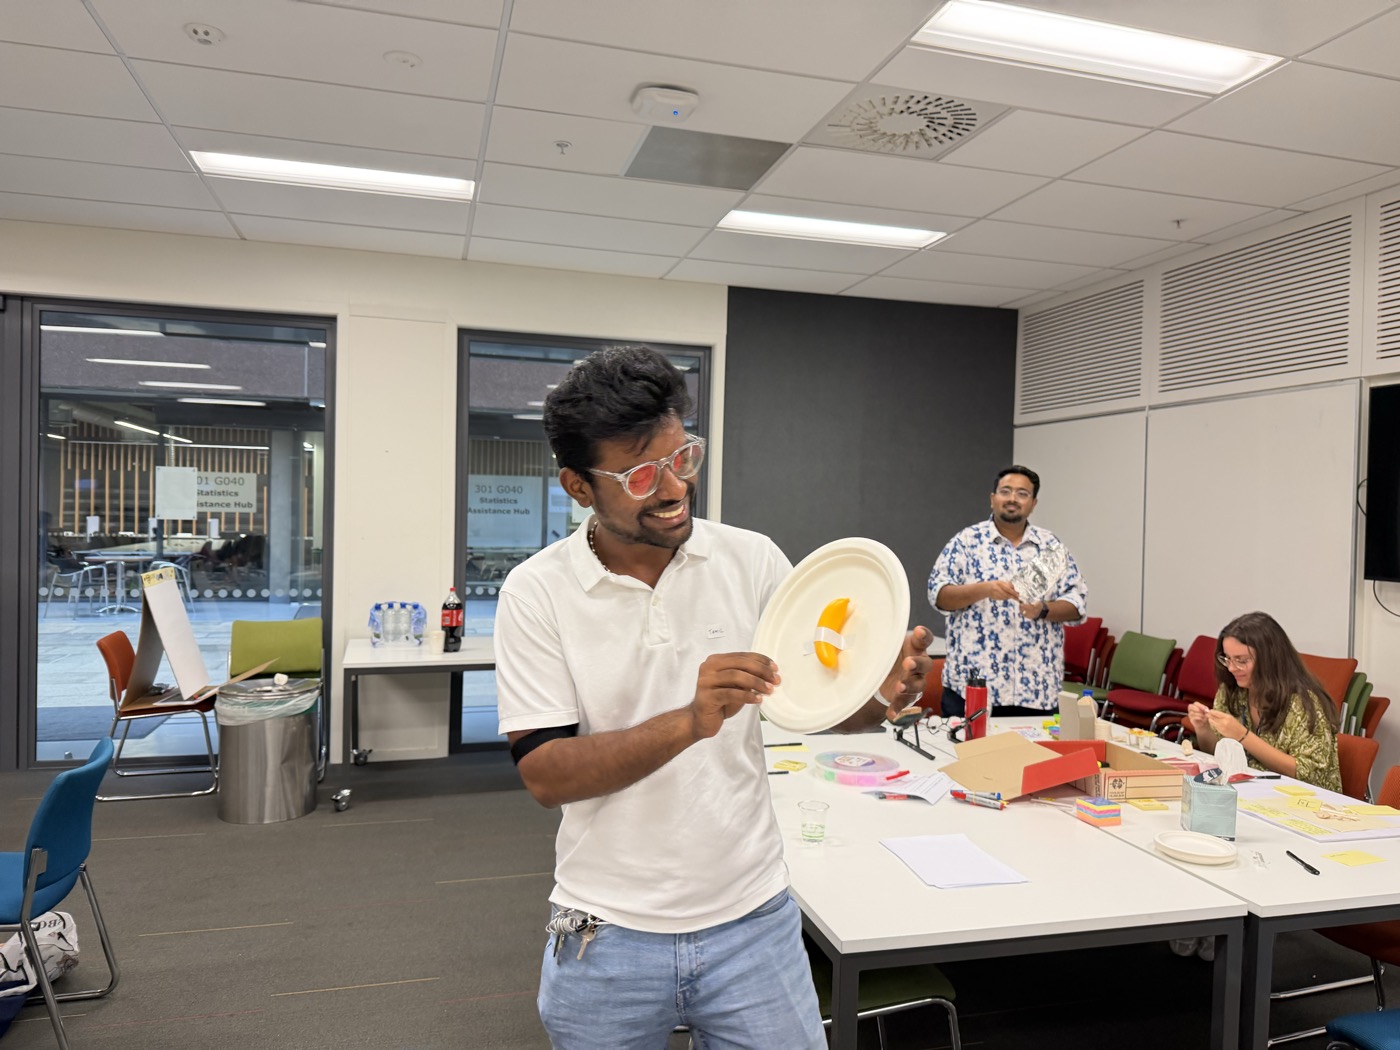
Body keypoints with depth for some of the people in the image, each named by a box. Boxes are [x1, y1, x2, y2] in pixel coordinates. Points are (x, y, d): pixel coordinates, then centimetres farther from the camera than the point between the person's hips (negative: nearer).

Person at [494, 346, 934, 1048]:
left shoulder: (751, 560, -6)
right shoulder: (537, 592, -11)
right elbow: (543, 774, -16)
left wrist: (877, 696, -22)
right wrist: (690, 721, -30)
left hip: (752, 919, 1)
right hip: (607, 934, -1)